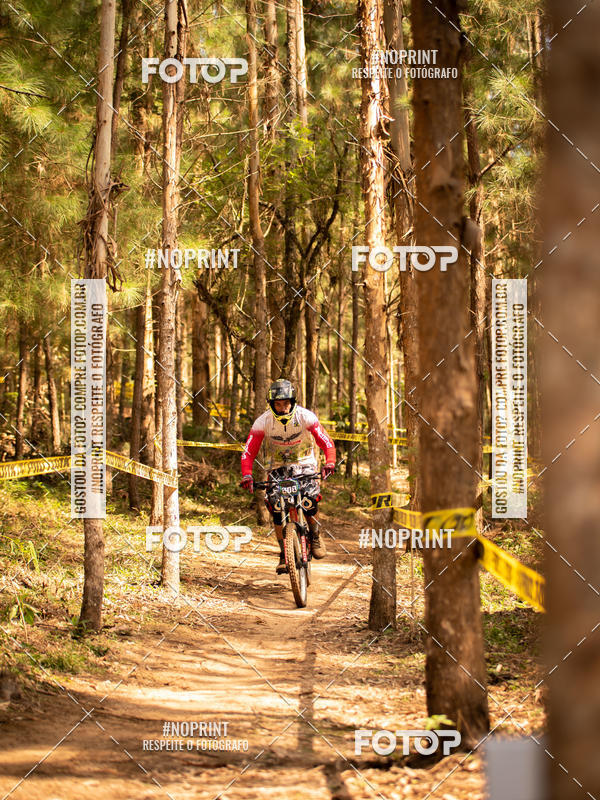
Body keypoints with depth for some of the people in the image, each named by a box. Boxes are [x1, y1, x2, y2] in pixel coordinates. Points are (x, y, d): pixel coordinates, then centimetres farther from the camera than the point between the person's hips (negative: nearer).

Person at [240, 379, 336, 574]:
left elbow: (327, 442, -17)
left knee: (309, 501, -26)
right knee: (276, 509, -18)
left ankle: (316, 536, 4)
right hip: (277, 468, 1)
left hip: (304, 464, -1)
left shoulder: (305, 416, -19)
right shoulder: (263, 421, -17)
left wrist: (329, 463, -36)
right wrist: (247, 475, -32)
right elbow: (249, 451, -16)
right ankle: (284, 554, -2)